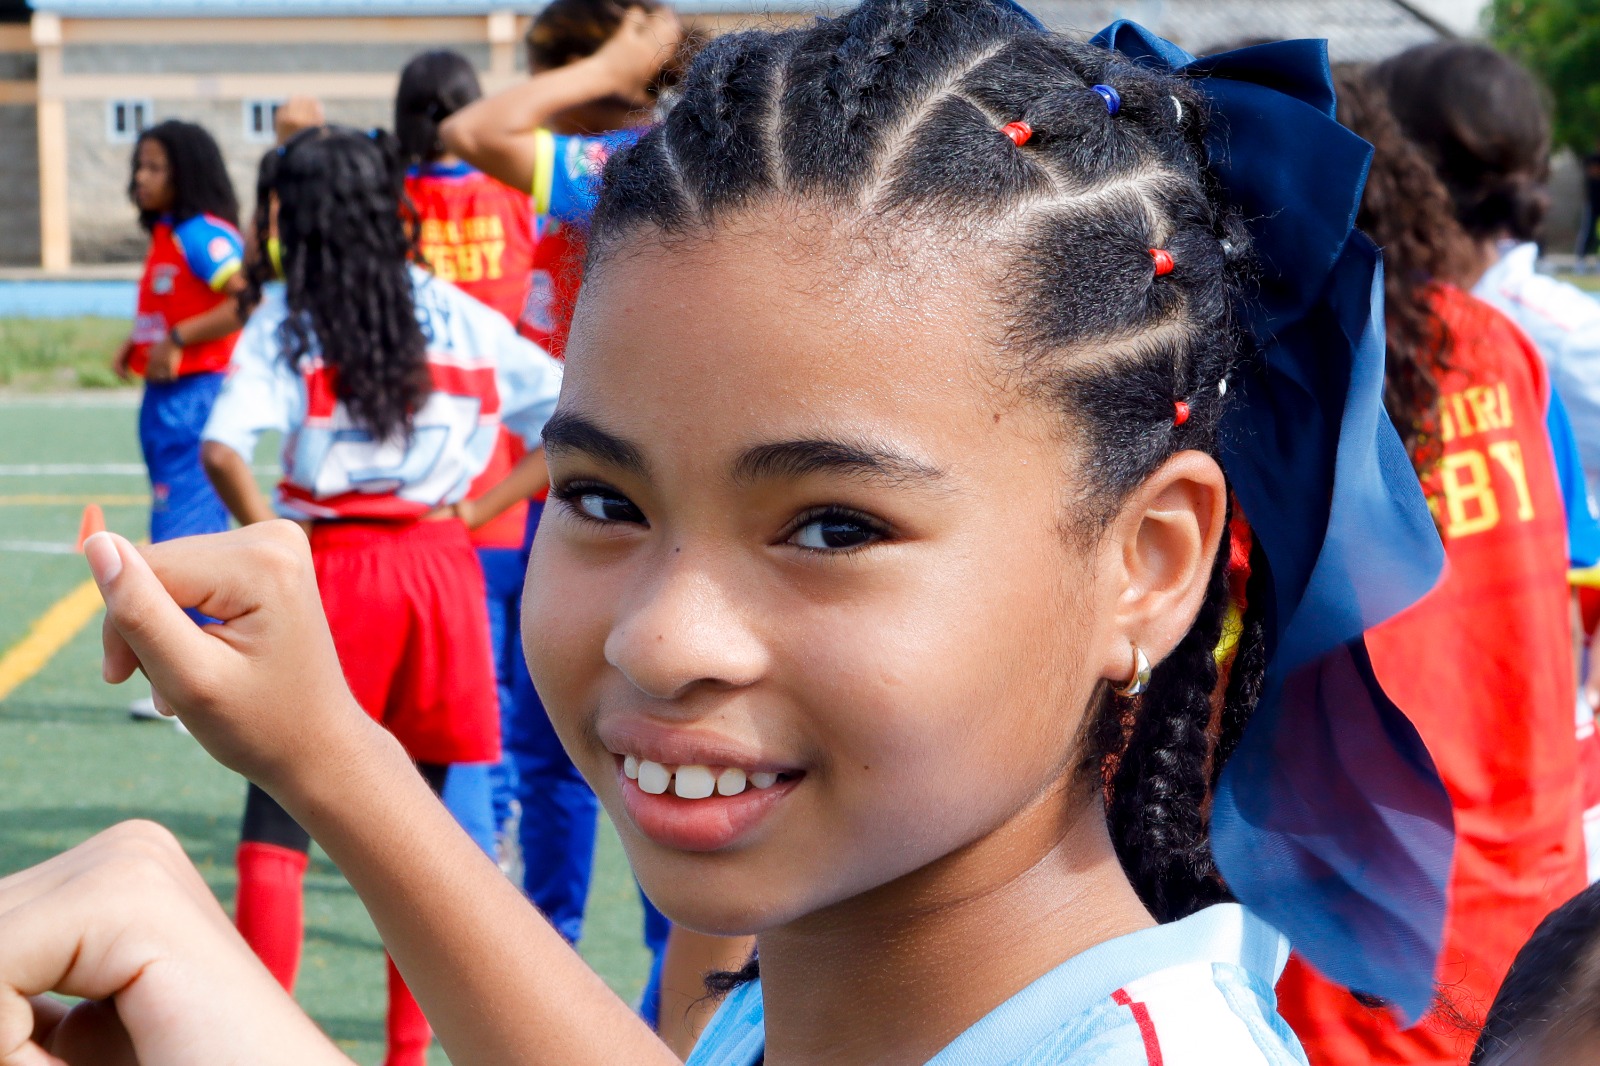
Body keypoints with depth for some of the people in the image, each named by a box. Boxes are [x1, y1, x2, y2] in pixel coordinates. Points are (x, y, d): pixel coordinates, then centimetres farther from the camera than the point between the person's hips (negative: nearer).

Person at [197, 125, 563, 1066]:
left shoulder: (285, 316, -1)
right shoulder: (457, 313, 8)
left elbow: (225, 450, -16)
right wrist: (480, 503, 7)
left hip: (333, 565, -3)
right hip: (439, 564, 3)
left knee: (277, 817, 4)